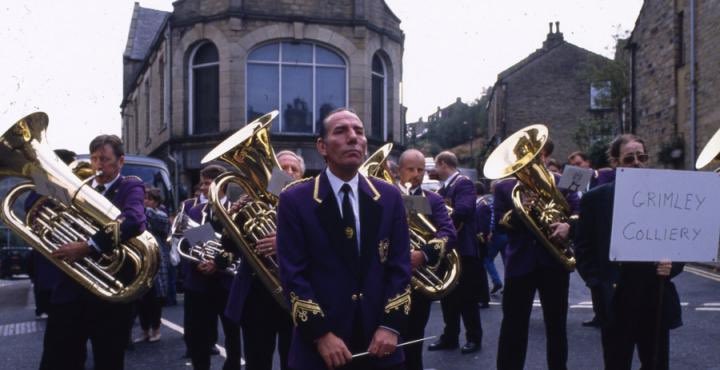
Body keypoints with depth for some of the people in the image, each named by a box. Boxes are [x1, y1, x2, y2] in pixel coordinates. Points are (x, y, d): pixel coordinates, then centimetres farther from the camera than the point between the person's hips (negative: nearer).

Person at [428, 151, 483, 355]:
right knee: (448, 296, 12)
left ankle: (474, 338, 13)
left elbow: (463, 210, -28)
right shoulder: (443, 188, 14)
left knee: (467, 297, 2)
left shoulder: (464, 183, -12)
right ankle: (450, 336, 21)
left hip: (462, 248, -8)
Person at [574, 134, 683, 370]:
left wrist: (672, 266, -11)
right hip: (616, 303, -2)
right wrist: (600, 284, -10)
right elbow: (583, 249, 0)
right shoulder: (595, 199, 0)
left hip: (656, 302, 2)